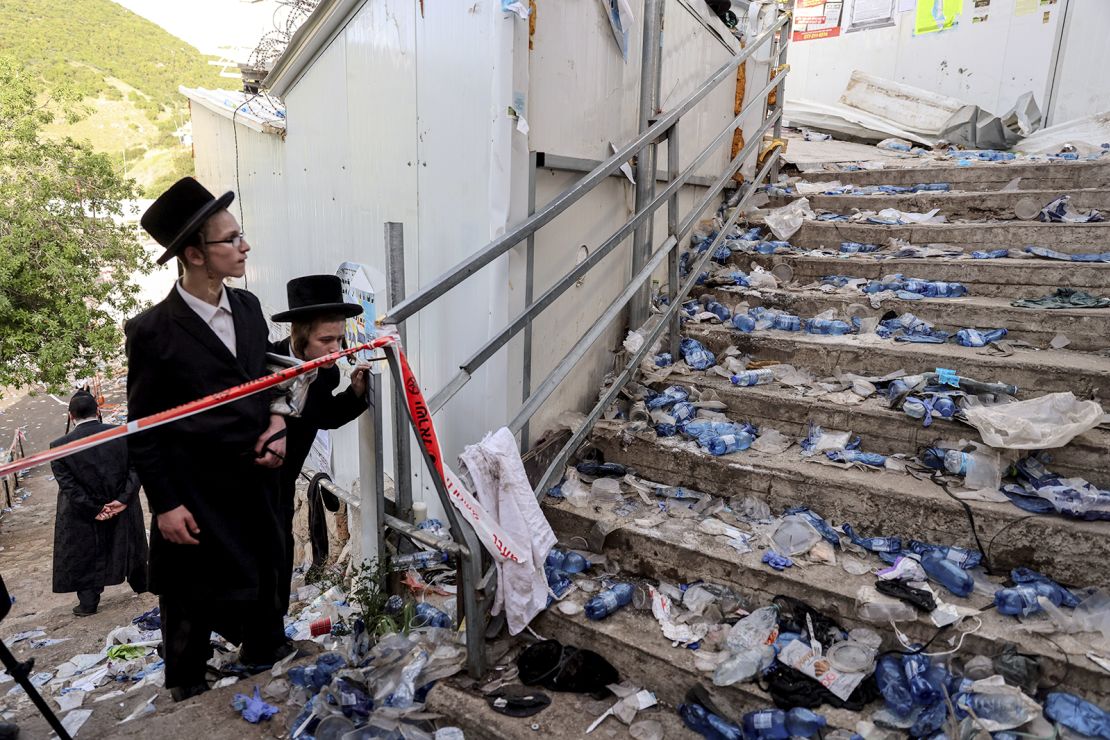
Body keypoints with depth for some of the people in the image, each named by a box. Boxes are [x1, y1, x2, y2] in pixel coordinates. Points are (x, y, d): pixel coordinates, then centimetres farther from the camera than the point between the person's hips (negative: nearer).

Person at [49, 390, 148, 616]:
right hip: (123, 509, 2)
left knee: (85, 557, 15)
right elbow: (136, 470, -15)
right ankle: (140, 584, 39)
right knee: (129, 545, 23)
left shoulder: (59, 447, -16)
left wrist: (93, 510, -11)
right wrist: (122, 500, -14)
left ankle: (88, 602, 23)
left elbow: (68, 486, -16)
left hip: (85, 515, -2)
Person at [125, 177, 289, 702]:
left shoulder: (248, 306, 2)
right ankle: (188, 698, 37)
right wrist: (165, 505, -9)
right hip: (196, 499, -5)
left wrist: (276, 423, -4)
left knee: (264, 585, 20)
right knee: (193, 607, 13)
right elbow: (143, 428, -8)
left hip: (256, 483, 5)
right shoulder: (153, 331, -14)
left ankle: (264, 657, 45)